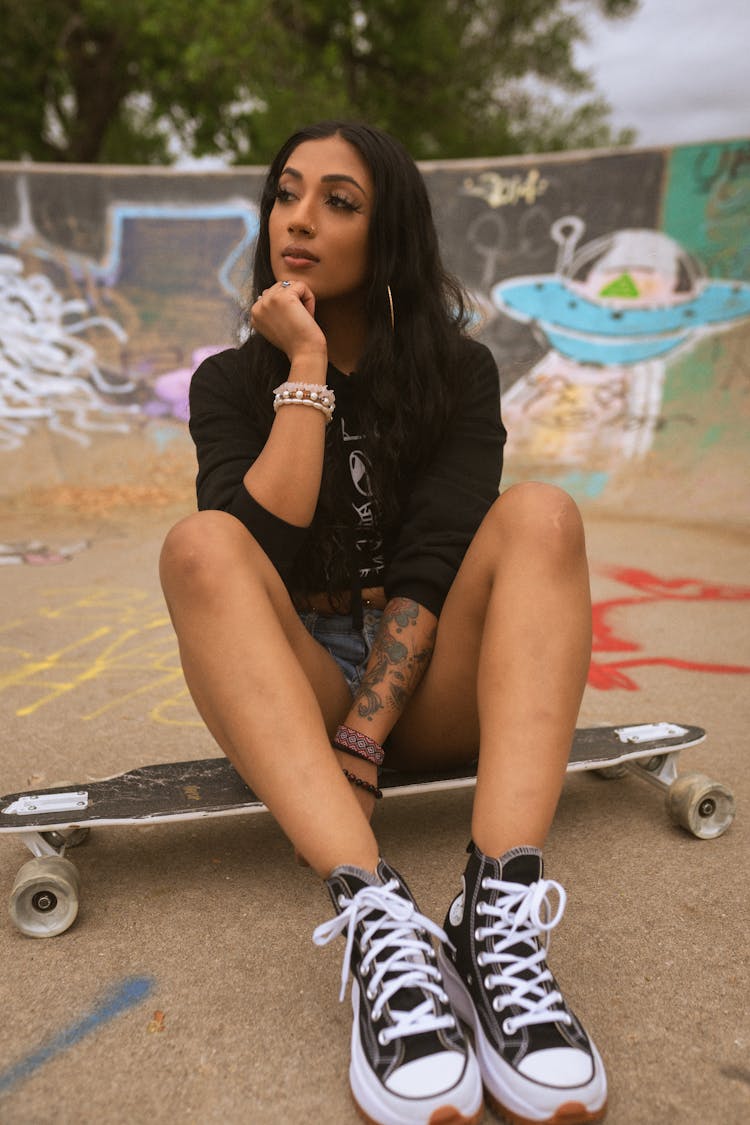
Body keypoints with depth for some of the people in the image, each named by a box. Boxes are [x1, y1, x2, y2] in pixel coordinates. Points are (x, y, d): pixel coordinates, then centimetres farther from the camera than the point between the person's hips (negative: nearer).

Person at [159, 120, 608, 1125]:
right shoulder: (230, 382, 4)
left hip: (427, 692, 1)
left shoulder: (458, 370, 3)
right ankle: (378, 919, -42)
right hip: (291, 700, 0)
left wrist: (358, 749, -22)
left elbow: (434, 567, -11)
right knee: (199, 544, -27)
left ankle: (500, 915, -39)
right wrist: (308, 367, -13)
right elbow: (258, 551, -15)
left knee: (541, 516, -23)